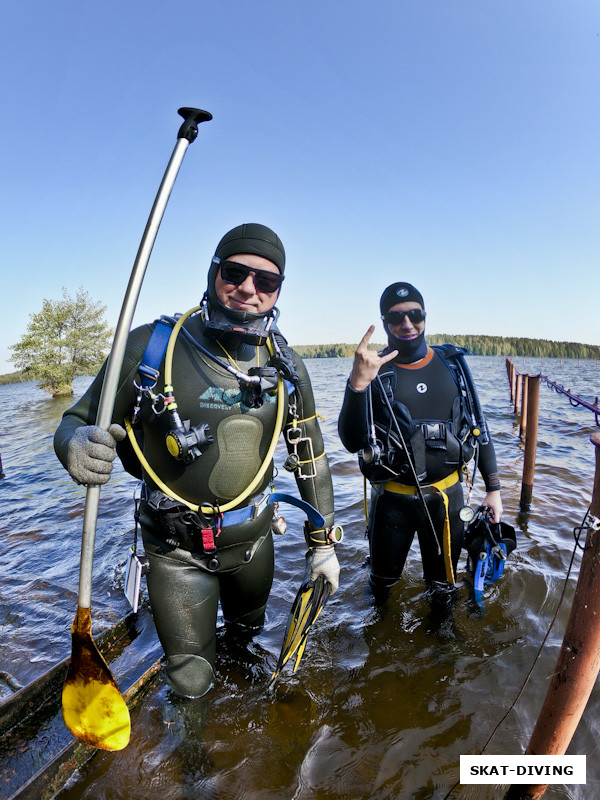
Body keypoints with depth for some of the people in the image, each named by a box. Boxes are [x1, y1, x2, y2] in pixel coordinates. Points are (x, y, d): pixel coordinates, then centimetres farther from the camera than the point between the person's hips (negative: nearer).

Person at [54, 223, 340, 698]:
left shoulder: (286, 366, -9)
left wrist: (323, 542, 2)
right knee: (192, 682, 8)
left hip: (253, 537, 3)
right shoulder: (150, 346, -19)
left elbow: (311, 457, -1)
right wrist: (75, 445, -35)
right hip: (177, 549, -3)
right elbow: (80, 421, -10)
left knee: (248, 629, 30)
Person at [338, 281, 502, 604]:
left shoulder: (452, 364, 0)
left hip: (446, 495, 2)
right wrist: (358, 383, -36)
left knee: (443, 590, 20)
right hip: (393, 498, -2)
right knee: (382, 583, 20)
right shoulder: (374, 372, -11)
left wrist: (493, 488, 6)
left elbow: (478, 428, 7)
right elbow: (353, 442, -22)